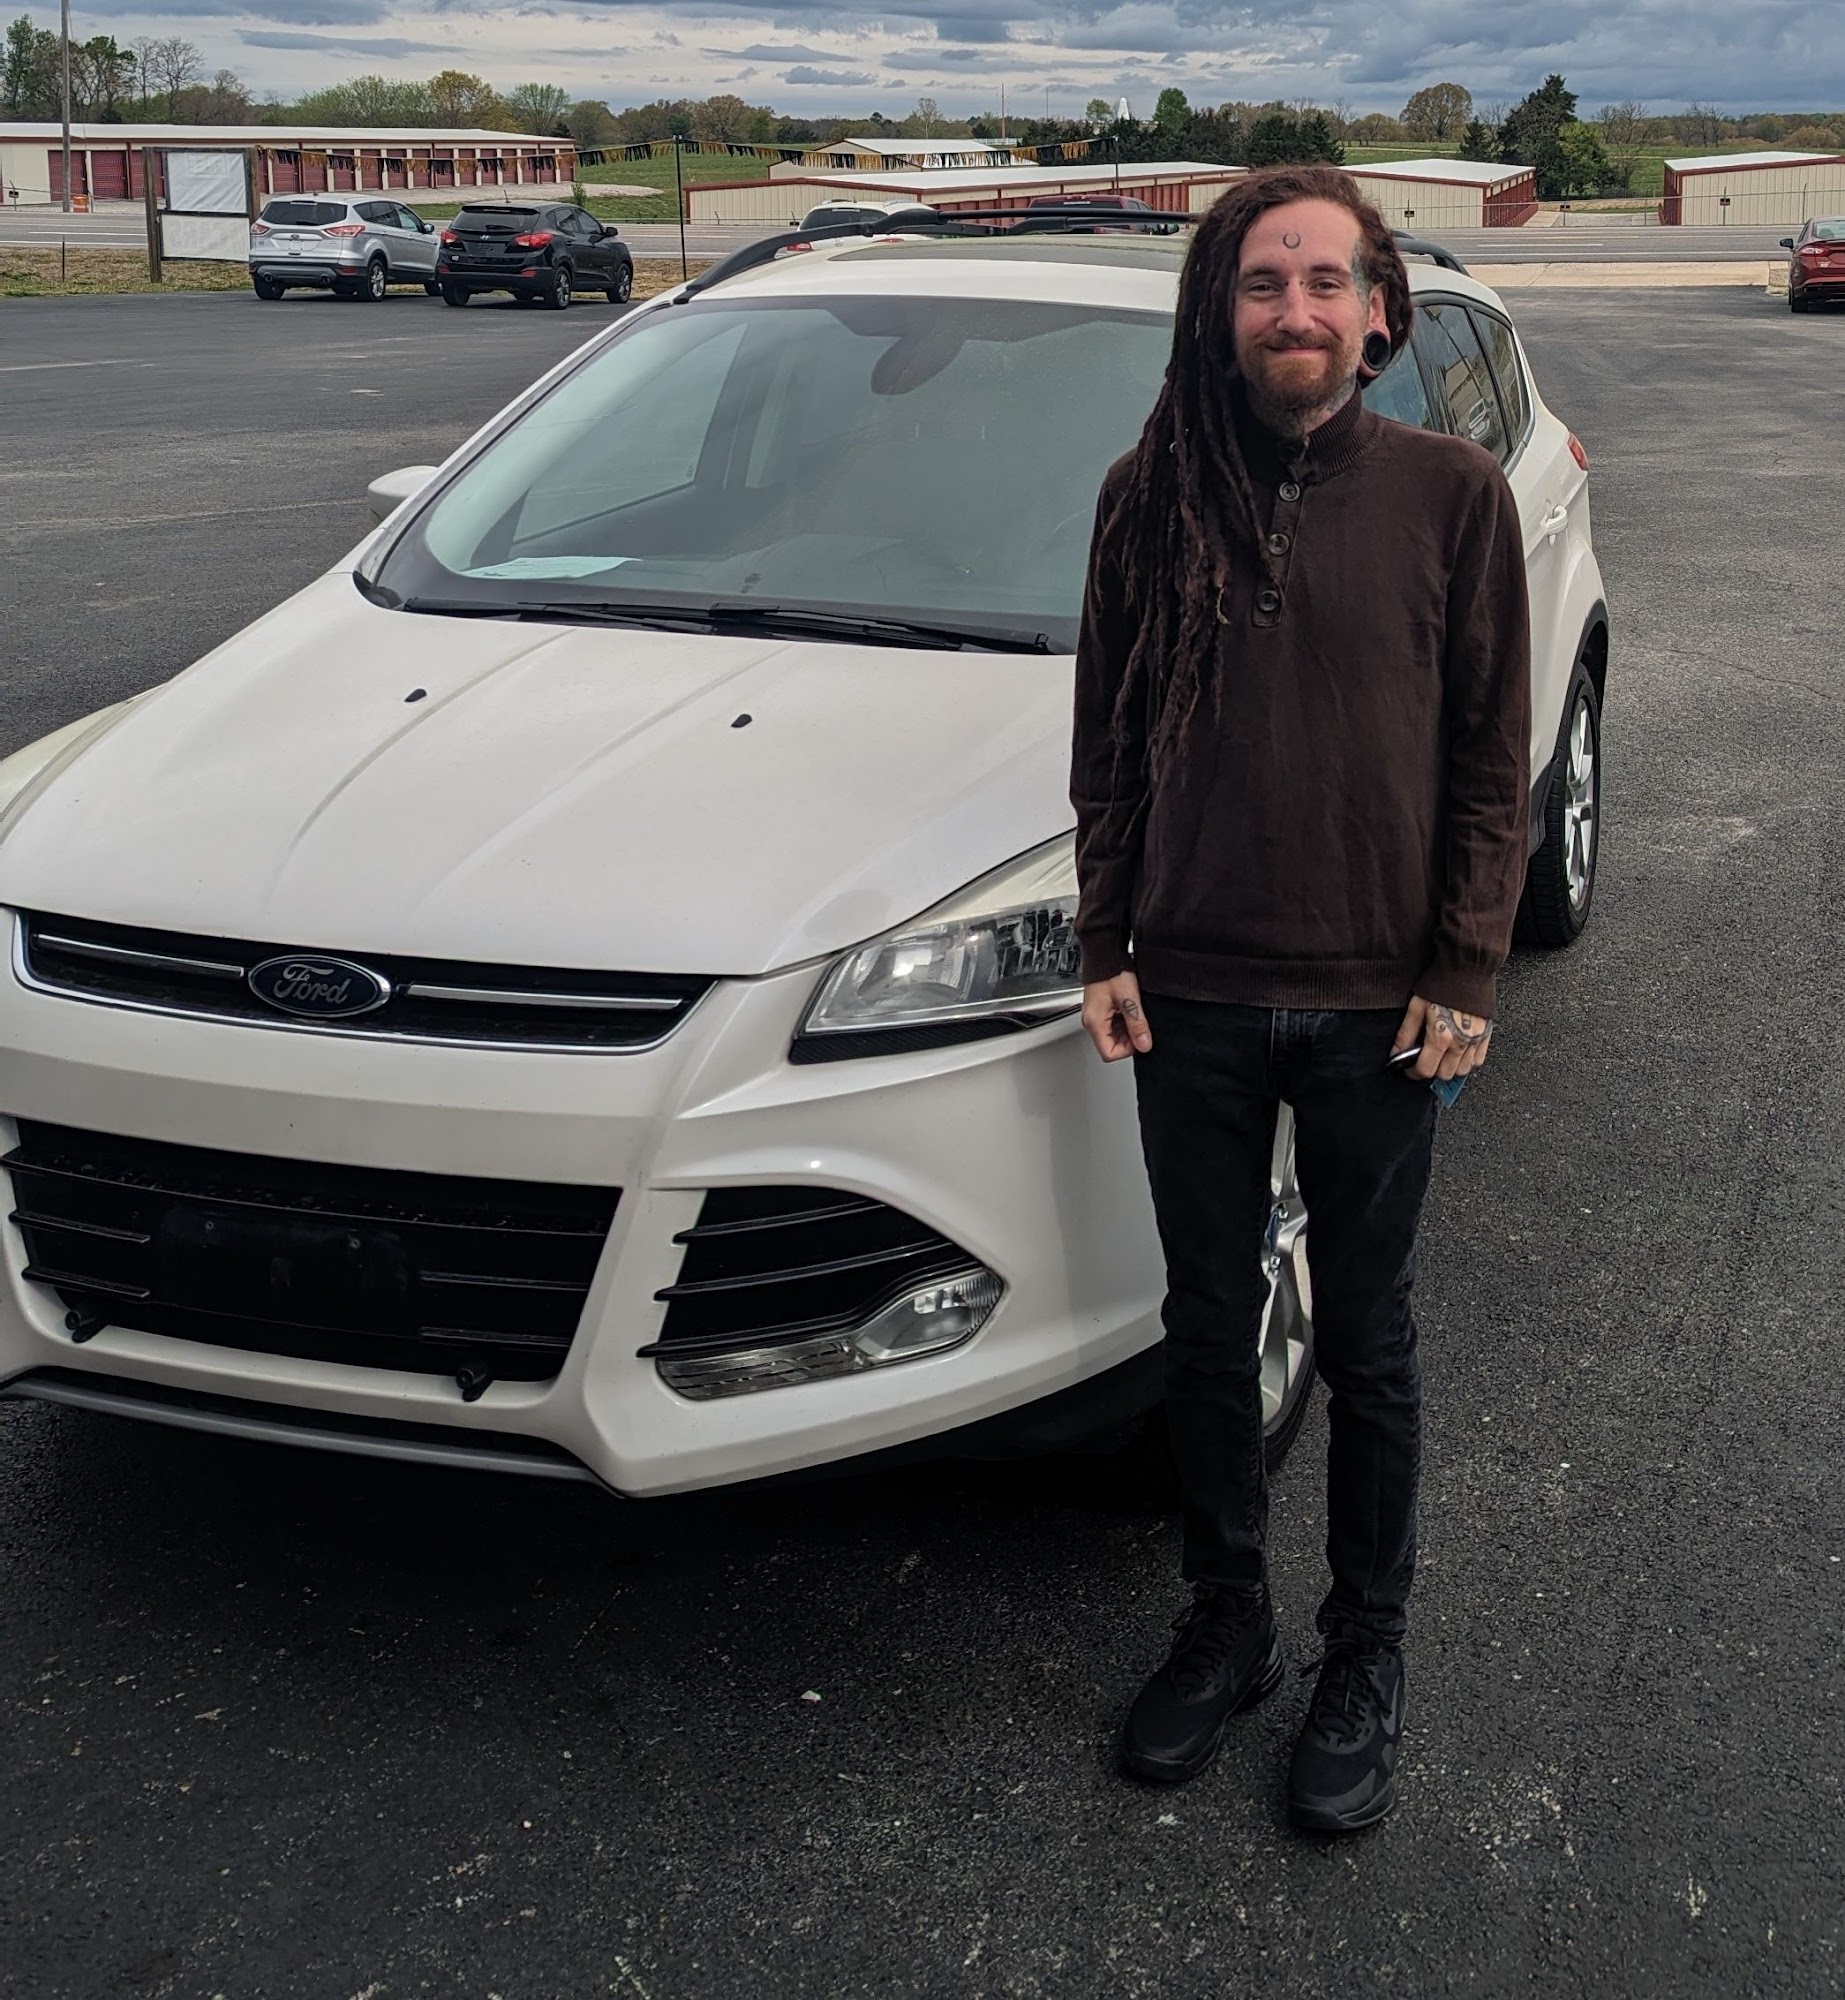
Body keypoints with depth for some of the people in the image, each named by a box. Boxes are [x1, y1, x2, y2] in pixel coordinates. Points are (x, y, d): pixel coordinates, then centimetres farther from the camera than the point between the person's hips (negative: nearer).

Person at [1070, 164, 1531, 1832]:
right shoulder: (1155, 494, 0)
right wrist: (1107, 947, 1)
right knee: (1209, 1332, 14)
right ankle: (1226, 1628, 33)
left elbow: (1492, 761, -2)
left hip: (1373, 1003, -2)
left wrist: (1463, 974, -7)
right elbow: (1108, 745, 6)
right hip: (1192, 997, 2)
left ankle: (1366, 1660, 29)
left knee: (1366, 1348, 11)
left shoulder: (1450, 493, -5)